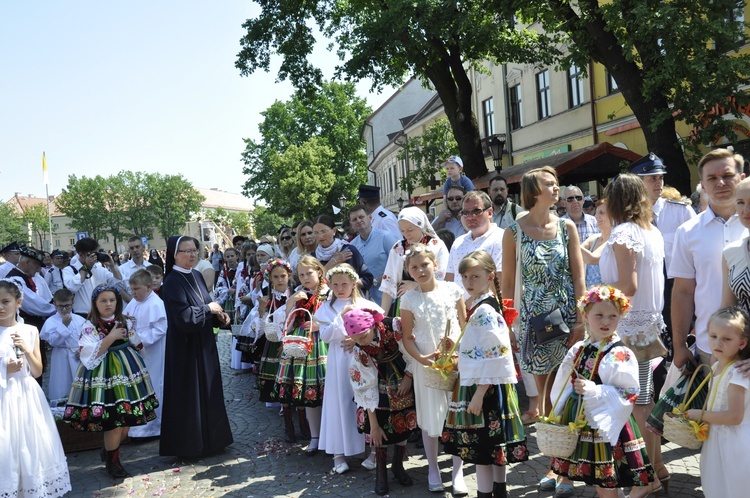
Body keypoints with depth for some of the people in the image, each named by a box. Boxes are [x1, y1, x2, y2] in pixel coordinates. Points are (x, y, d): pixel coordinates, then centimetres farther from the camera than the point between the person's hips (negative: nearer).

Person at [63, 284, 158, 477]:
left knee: (129, 416, 6)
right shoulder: (90, 326, -6)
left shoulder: (125, 322, 8)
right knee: (114, 419, -8)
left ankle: (109, 450, 29)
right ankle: (112, 461, 12)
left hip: (127, 369, 5)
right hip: (104, 374, -5)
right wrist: (110, 338, -20)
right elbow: (89, 356, -16)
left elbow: (136, 344, 21)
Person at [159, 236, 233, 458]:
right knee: (189, 394, 1)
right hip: (185, 347, -8)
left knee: (208, 389, 15)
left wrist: (219, 315, -2)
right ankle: (189, 444, 14)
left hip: (204, 343, 8)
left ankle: (209, 438, 28)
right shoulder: (172, 282, -17)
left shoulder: (197, 276, 7)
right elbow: (183, 317, -27)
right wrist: (209, 309, -16)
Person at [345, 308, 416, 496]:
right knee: (382, 426, -10)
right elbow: (366, 388, -20)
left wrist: (409, 376, -16)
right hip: (382, 386, 0)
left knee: (405, 423, 1)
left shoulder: (394, 326, -28)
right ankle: (381, 472, 7)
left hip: (405, 379, 1)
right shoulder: (359, 351, -23)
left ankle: (398, 465, 22)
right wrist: (373, 425, -18)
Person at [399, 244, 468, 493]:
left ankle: (458, 473, 17)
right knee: (430, 418, 7)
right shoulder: (409, 299, -1)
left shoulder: (452, 290, -1)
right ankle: (433, 469, 25)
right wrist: (421, 358, -14)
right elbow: (407, 337, 0)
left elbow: (464, 324, 4)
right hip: (427, 364, 0)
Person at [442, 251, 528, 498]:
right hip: (478, 384, 10)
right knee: (494, 447, 20)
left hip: (486, 387, -10)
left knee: (481, 449, -1)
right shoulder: (477, 306, 11)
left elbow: (492, 357, -24)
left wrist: (479, 393, -23)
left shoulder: (484, 312, -19)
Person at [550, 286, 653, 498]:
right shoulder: (579, 350, 5)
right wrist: (562, 413, 6)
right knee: (596, 477, 17)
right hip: (580, 419, 7)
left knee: (607, 481, 3)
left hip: (606, 423, -7)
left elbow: (629, 394, -21)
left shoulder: (620, 355, -16)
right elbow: (567, 383, 15)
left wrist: (593, 390, -26)